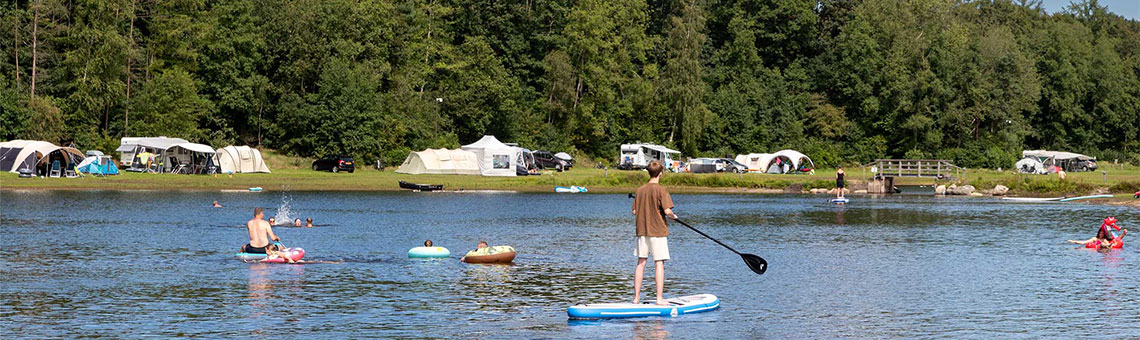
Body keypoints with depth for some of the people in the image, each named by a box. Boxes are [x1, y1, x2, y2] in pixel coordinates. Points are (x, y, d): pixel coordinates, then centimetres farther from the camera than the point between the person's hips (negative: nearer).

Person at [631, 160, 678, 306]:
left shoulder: (640, 190, 4)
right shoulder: (661, 190, -12)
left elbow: (634, 211, 7)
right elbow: (667, 210, -17)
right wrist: (673, 216, 4)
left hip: (642, 230, 5)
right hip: (658, 231, -5)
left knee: (641, 262, 9)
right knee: (659, 263, -1)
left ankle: (636, 297, 10)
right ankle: (659, 298, -4)